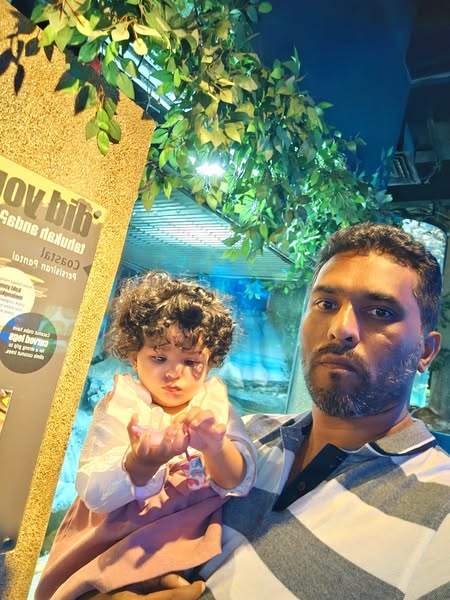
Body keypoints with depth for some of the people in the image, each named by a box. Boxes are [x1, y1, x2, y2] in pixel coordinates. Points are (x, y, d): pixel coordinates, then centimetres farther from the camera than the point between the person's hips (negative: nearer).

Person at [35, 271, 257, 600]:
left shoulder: (214, 404, 0)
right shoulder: (121, 406, -6)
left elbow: (240, 483, -10)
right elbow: (94, 495, -15)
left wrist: (215, 449, -31)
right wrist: (141, 463, -36)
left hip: (191, 542, 2)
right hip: (121, 543, -1)